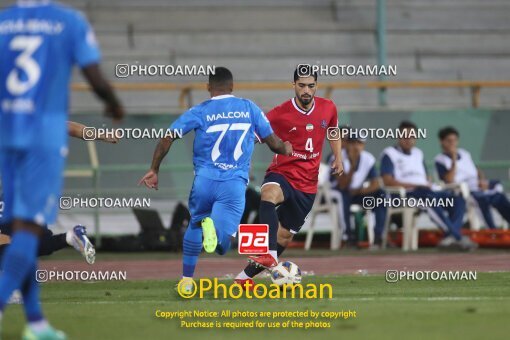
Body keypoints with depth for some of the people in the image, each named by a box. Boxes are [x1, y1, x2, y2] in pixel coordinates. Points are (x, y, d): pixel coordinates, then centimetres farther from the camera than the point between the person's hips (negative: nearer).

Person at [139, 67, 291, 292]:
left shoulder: (199, 111, 4)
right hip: (235, 184, -1)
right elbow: (274, 143, 12)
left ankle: (186, 279, 24)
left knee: (195, 226, 27)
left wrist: (154, 170, 8)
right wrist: (286, 149, 35)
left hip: (204, 180, 1)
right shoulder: (249, 108, 8)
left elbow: (167, 138, -3)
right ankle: (213, 226, -41)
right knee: (221, 246, -7)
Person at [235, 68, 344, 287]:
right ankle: (270, 255, -50)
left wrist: (338, 158, 10)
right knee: (269, 194, -40)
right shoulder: (280, 114, -12)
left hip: (307, 185, 4)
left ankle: (248, 275, 22)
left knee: (284, 236, 6)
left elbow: (334, 131, 21)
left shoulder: (328, 108, 0)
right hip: (282, 173, -4)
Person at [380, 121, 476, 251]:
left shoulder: (418, 153, 27)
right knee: (430, 199, -39)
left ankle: (451, 237, -37)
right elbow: (387, 181, -9)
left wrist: (428, 184, 1)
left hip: (426, 192, 8)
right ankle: (457, 237, -43)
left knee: (458, 199, -16)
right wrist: (414, 186, -15)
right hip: (404, 195, -8)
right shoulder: (389, 154, 5)